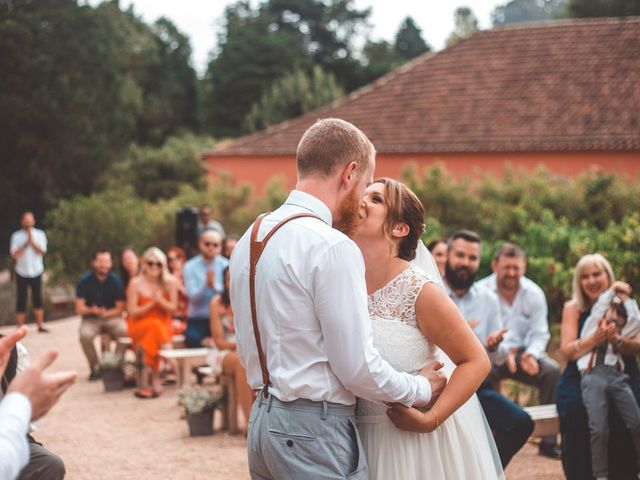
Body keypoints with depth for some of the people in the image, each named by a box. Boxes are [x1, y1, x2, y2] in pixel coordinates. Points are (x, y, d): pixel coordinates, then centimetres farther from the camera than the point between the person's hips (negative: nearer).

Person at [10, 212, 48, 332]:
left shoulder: (40, 234, 0)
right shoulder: (16, 236, -3)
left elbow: (42, 251, -11)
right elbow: (14, 254, -11)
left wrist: (32, 240, -18)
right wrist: (26, 243, -18)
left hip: (36, 272, 1)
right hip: (22, 273, -1)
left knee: (38, 299, 6)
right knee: (21, 300, 2)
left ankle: (40, 325, 14)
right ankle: (20, 328, 6)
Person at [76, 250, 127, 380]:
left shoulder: (115, 280, -3)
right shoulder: (85, 280, -5)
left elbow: (120, 308, -1)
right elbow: (79, 309, -6)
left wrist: (106, 313, -20)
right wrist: (92, 311, -26)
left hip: (112, 317, 0)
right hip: (91, 319, 0)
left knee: (125, 330, -31)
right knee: (85, 335, -32)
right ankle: (95, 368, -11)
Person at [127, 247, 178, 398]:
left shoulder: (170, 282, -1)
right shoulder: (136, 283, -7)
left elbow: (172, 308, 1)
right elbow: (132, 312, -7)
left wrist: (160, 300, -18)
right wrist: (151, 303, -17)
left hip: (164, 326, 2)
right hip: (140, 326, -2)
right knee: (155, 325, -35)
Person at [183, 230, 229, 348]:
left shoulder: (225, 266, 3)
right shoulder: (190, 267, 1)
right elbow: (193, 297, -10)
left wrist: (214, 286, -30)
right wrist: (206, 284, -29)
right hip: (197, 322, 0)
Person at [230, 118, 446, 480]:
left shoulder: (249, 239, 9)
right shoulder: (333, 248, -18)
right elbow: (359, 368, -16)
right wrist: (422, 390, -1)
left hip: (262, 422, 9)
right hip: (316, 431, -9)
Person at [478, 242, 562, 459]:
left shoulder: (534, 293, 2)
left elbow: (540, 334, 1)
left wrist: (531, 354, -22)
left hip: (522, 353, 3)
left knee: (553, 371, -24)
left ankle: (549, 441, -15)